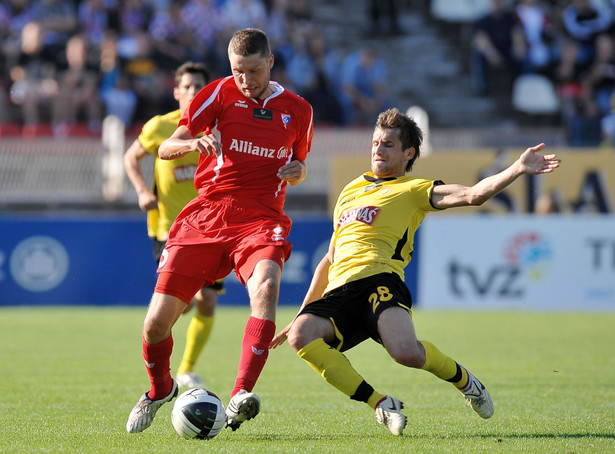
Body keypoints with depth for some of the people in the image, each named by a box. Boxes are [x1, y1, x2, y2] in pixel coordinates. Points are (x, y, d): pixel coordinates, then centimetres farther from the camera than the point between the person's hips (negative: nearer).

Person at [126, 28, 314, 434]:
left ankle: (240, 397, -39)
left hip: (260, 219, 0)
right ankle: (160, 389, 28)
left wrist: (297, 170, 2)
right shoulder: (221, 92, 4)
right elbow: (165, 148, 1)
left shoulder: (298, 109, 10)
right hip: (206, 214, 0)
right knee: (157, 323, -5)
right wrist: (191, 143, -22)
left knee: (266, 286, -35)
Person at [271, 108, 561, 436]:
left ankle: (463, 379, 5)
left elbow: (472, 195, -2)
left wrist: (517, 170, -17)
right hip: (337, 293, 5)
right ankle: (381, 405, -16)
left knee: (406, 352, -33)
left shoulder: (412, 190, 13)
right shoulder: (350, 191, 31)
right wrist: (299, 315, 33)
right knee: (301, 335, -29)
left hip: (378, 279, -5)